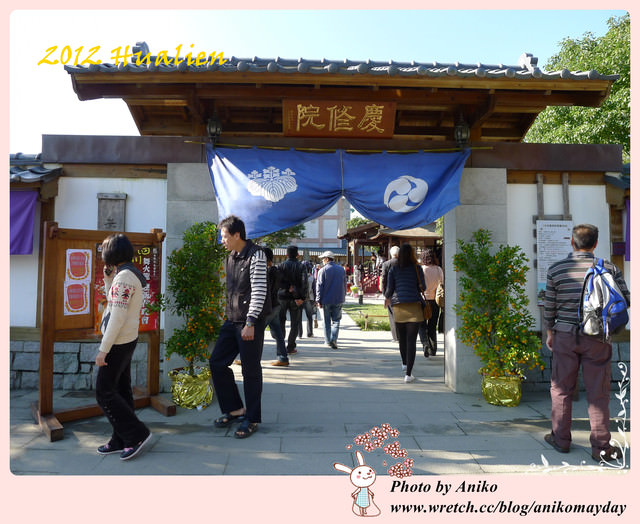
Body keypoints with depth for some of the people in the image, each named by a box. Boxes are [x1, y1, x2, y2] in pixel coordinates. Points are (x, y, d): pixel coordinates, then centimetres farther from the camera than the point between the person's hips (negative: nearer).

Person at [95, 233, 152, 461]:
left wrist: (103, 349, -20)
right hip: (126, 341, 10)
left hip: (118, 343, -10)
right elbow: (113, 301, 22)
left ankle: (137, 434, 3)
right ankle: (120, 441, 23)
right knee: (121, 390, 14)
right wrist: (107, 276, 12)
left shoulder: (124, 276, -20)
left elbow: (118, 316, -23)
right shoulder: (129, 273, 10)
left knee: (104, 393, -2)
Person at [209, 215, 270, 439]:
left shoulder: (255, 255, -13)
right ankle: (234, 409, 25)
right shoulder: (230, 257, 13)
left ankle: (251, 419, 16)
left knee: (251, 370, 1)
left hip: (251, 322, -8)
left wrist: (250, 323, -20)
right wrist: (228, 315, 19)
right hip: (232, 320, 9)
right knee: (216, 362, 9)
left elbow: (259, 291, -18)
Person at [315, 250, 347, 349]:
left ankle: (328, 341, 15)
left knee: (327, 321, 10)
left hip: (326, 300, -2)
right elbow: (345, 284, 12)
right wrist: (342, 296, 20)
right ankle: (334, 339, -9)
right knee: (336, 320, 8)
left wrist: (318, 300, -2)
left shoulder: (323, 270, -8)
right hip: (338, 300, 2)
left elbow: (319, 286, -8)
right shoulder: (341, 269, 5)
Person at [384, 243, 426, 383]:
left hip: (398, 305, 2)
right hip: (414, 305, -2)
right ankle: (408, 374, -9)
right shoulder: (416, 268, 1)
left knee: (402, 337, 20)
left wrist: (387, 298, 24)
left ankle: (405, 364, 40)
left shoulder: (393, 269, 5)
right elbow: (422, 287, 1)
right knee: (411, 340, -4)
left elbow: (389, 289, 3)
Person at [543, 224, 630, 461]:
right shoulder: (609, 268, -2)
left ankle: (561, 439, 22)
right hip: (597, 337, 0)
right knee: (598, 393, 8)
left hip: (565, 335, 0)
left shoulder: (556, 269, -4)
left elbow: (549, 306, 0)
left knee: (561, 389, 12)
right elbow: (626, 301, 0)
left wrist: (550, 332, 12)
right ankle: (601, 447, 15)